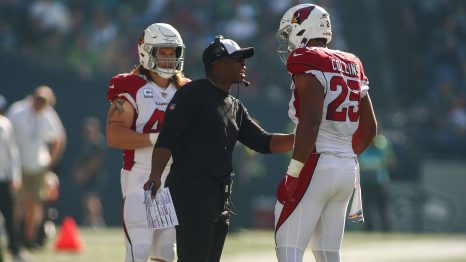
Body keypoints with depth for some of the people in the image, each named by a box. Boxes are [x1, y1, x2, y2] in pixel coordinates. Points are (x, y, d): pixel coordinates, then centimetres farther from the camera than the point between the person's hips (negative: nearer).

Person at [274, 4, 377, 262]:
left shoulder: (308, 65, -10)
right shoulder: (352, 67, 15)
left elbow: (310, 123, -20)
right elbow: (369, 128, 18)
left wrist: (293, 173, -18)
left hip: (316, 164, -8)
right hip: (348, 167, 8)